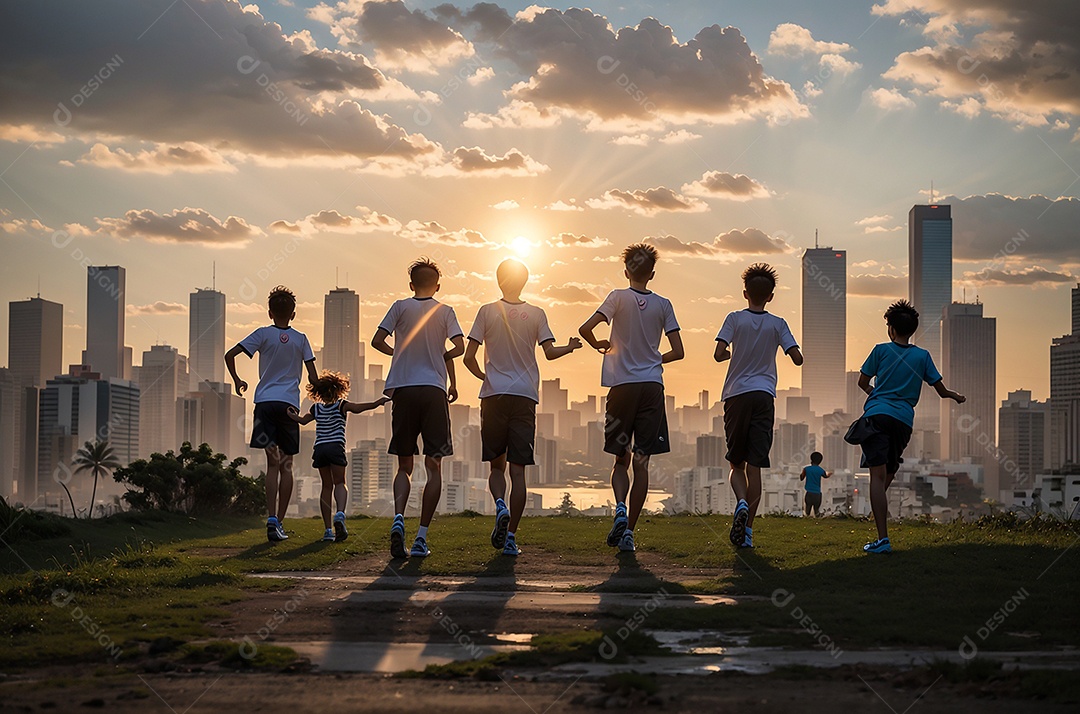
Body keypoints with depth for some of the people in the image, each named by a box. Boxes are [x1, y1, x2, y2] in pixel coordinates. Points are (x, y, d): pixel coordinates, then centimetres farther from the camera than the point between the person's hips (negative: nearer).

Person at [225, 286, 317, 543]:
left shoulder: (263, 334, 4)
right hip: (290, 404, 1)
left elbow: (230, 355, -4)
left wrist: (237, 380, 12)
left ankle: (271, 518, -17)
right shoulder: (301, 339, 8)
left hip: (265, 401, -1)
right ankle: (280, 521, 5)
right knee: (286, 465, 7)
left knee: (273, 463, -2)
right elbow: (313, 377, 6)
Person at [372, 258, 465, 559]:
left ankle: (398, 518, -16)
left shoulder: (401, 307, 5)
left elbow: (377, 341, -1)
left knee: (404, 465, 10)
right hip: (434, 390, -1)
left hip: (403, 390, 1)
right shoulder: (445, 311, 6)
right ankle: (422, 537, -5)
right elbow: (459, 347, -4)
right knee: (434, 466, 3)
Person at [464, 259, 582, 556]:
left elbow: (469, 358, -2)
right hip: (525, 397, 0)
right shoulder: (536, 314, 4)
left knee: (497, 465, 13)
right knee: (518, 470, 1)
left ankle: (500, 505, -16)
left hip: (493, 397, 0)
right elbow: (550, 352, -4)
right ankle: (511, 536, -2)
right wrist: (571, 347, 16)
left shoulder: (487, 311, 1)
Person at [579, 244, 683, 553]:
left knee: (621, 458, 12)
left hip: (622, 385, -1)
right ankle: (629, 529, -2)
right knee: (641, 461, 2)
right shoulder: (663, 305, 3)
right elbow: (678, 351, 2)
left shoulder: (619, 297, -2)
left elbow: (586, 329, -13)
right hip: (652, 387, 1)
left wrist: (598, 345, 8)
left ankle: (620, 508, -14)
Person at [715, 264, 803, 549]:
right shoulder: (777, 324, 5)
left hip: (736, 396, -1)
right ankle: (748, 530, -3)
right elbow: (797, 358, 0)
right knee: (755, 466, 0)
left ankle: (742, 503, -20)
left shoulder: (735, 319, 1)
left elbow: (719, 354, -9)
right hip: (764, 395, 1)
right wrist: (795, 352, 23)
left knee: (736, 463, 10)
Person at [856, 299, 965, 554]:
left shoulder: (881, 350, 7)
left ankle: (883, 539, -23)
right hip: (904, 420, 3)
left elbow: (863, 382, 15)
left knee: (878, 474, -12)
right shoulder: (923, 356, 12)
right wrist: (957, 397, 37)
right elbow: (941, 391, 15)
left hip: (877, 415, -3)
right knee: (889, 471, 24)